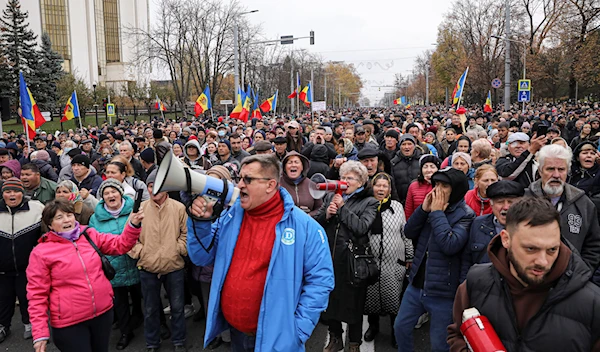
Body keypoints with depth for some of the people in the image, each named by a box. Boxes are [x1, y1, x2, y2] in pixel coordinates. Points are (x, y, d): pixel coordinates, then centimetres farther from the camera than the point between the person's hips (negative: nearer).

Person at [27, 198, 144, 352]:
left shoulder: (90, 235, 3)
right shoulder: (41, 252, -8)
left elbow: (120, 245, 6)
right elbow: (37, 294, -7)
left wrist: (133, 225, -13)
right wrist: (40, 333, -11)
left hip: (103, 312, 4)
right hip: (69, 322, -4)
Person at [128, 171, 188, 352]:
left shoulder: (179, 208, -5)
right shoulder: (140, 208, -4)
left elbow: (187, 233, 2)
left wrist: (180, 249, -8)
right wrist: (139, 251, -8)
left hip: (174, 267, -1)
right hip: (147, 268, 1)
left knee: (177, 307, 13)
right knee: (150, 309, 16)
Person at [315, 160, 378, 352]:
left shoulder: (369, 202, -2)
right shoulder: (331, 197, 9)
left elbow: (362, 227, -18)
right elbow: (314, 222, 5)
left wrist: (342, 207, -14)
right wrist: (326, 215, -14)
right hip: (329, 257, 4)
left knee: (353, 302, 10)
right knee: (330, 299, 16)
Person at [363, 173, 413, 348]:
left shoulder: (397, 206, 0)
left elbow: (405, 233, 5)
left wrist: (409, 257, 8)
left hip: (394, 262, 0)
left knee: (394, 298, 7)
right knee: (371, 296, 13)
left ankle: (396, 331, 28)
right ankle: (373, 326, 37)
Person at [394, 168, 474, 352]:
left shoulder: (465, 215, -13)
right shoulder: (434, 205, 5)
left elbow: (450, 245, -28)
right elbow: (409, 232, 2)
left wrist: (437, 212, -20)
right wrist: (424, 209, -12)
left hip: (442, 291, -6)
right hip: (416, 285, 6)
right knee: (401, 327, 16)